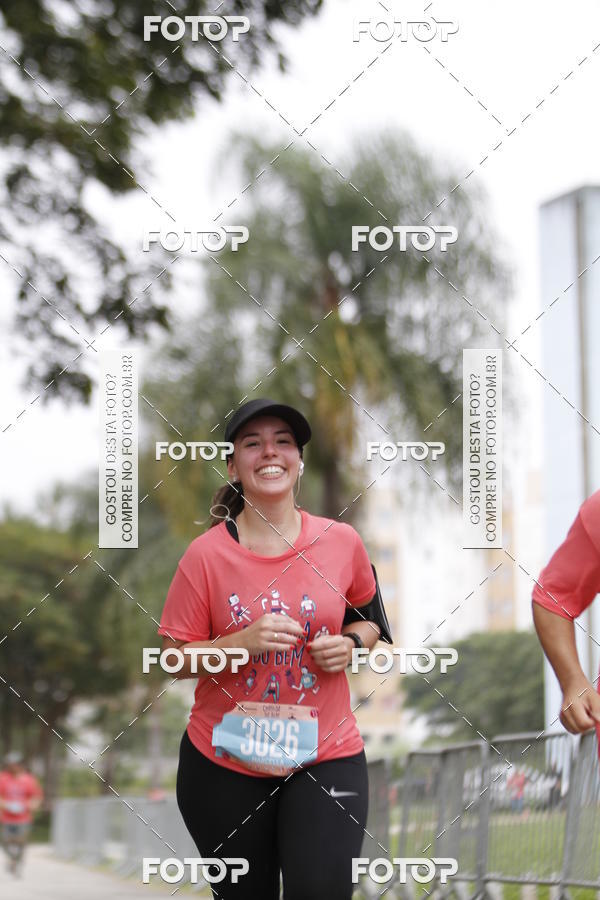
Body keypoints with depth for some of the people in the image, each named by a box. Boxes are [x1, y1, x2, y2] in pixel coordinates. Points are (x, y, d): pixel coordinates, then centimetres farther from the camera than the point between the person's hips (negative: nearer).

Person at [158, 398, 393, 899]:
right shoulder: (207, 553, -7)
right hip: (225, 762, 0)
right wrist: (242, 642, -20)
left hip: (326, 755, 0)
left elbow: (370, 617, 16)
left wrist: (350, 644, -6)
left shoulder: (341, 541, -2)